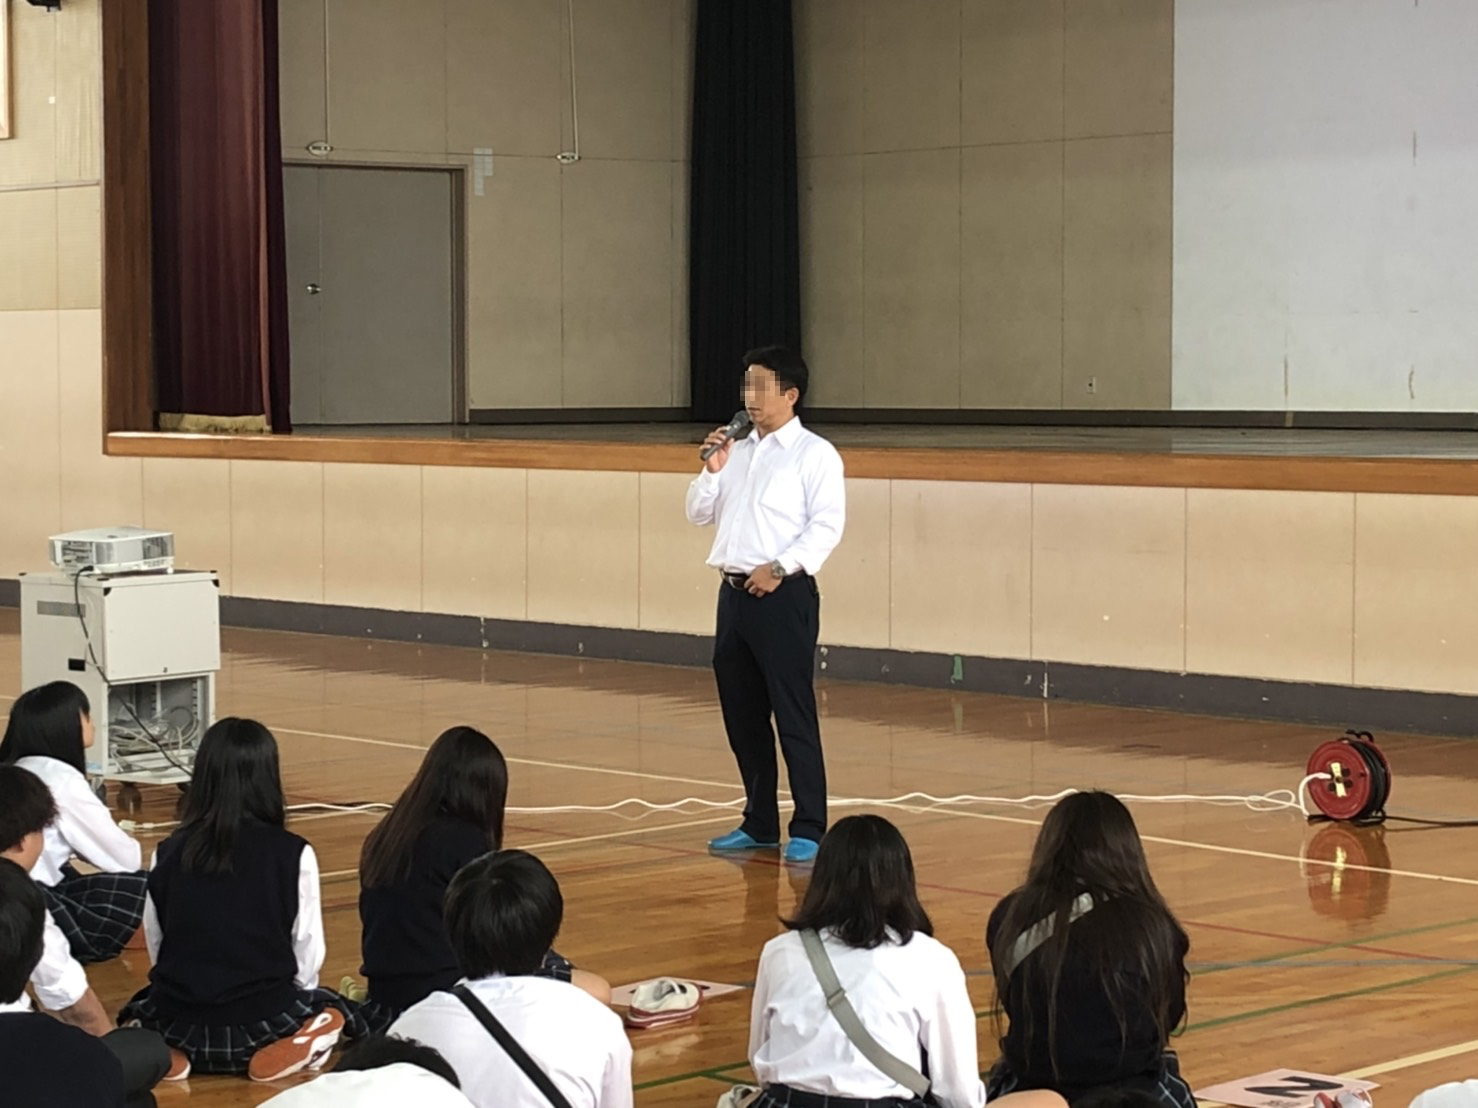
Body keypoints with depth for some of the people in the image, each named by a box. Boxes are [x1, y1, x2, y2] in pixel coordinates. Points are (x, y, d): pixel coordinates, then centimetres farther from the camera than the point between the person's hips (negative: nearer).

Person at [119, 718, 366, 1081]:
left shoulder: (168, 854, -1)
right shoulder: (293, 855, -8)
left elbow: (157, 948, 6)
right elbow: (308, 960, -2)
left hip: (179, 1024, 2)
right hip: (263, 1023, -2)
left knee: (142, 1005, 37)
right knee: (334, 1009, 30)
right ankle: (283, 1045, -2)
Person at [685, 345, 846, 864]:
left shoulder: (815, 454, -4)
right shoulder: (737, 452, 16)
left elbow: (827, 525, -12)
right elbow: (700, 514, 18)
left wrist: (778, 567, -19)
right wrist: (712, 471, 2)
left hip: (784, 594, -7)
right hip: (733, 591, 7)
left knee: (793, 715, -6)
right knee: (741, 715, 11)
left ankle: (808, 830, -1)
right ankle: (759, 823, 21)